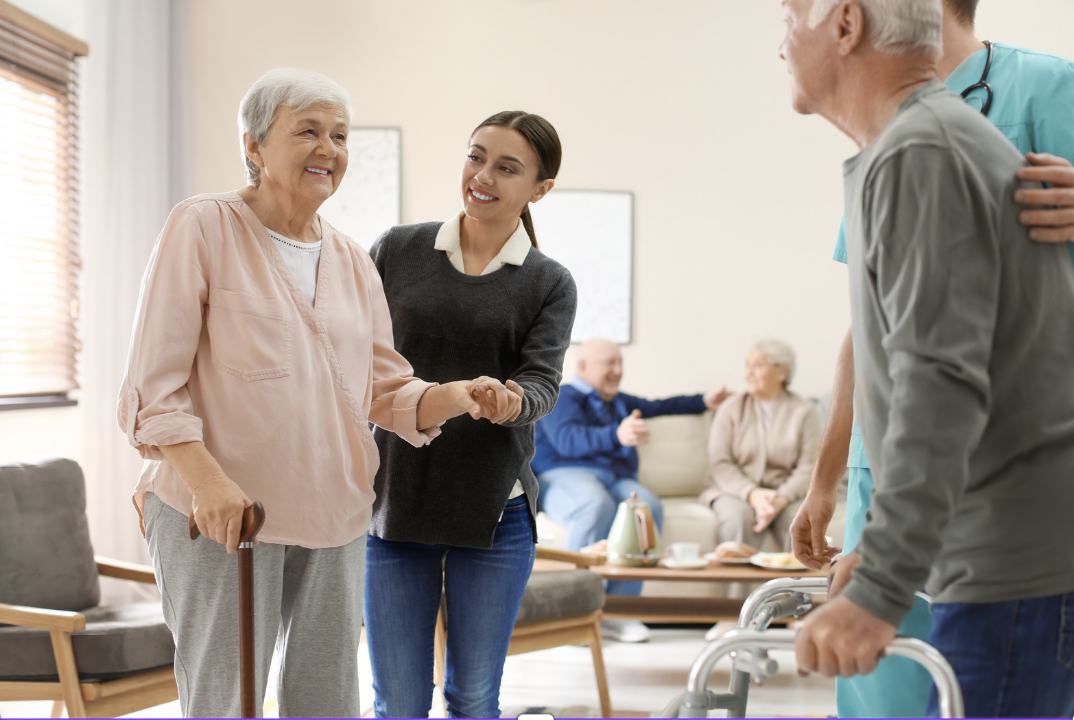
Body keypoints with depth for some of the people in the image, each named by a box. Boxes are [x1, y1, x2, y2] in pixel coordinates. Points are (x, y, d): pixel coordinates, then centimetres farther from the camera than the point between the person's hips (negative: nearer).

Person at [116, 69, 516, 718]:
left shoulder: (354, 262, 14)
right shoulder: (203, 227, -4)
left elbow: (386, 389, 12)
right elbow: (154, 383, -9)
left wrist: (451, 396, -10)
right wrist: (205, 477, -23)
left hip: (333, 517, 6)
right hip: (219, 516, -6)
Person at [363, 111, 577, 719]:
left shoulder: (549, 284, 3)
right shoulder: (398, 251, 5)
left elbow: (543, 383, -11)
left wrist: (511, 402, -34)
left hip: (492, 511, 0)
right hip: (393, 502, 1)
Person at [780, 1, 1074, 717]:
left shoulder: (920, 155, -15)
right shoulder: (953, 137, 19)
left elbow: (942, 388, -25)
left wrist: (880, 590, -29)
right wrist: (882, 554, 28)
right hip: (1010, 558, 10)